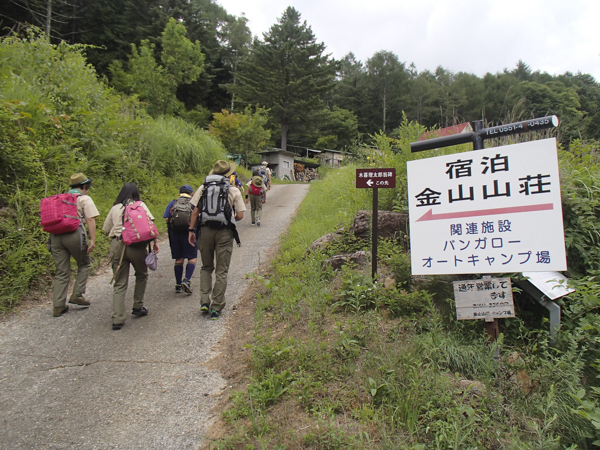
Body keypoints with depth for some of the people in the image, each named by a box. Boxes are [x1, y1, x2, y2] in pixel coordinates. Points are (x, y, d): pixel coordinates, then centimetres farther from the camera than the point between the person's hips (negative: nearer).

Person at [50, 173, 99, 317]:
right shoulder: (84, 199, 5)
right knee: (84, 265, 16)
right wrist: (92, 240, -10)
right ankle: (77, 295, 7)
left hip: (56, 235, 5)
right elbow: (90, 220, -6)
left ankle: (58, 306, 11)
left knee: (62, 272, 10)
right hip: (74, 234, -5)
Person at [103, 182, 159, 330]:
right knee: (142, 275, 22)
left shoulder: (115, 208, 17)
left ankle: (117, 319, 0)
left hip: (117, 245, 2)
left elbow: (107, 228, 16)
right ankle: (138, 307, 27)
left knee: (119, 283, 6)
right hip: (136, 245, -2)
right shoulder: (140, 205, 10)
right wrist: (155, 241, -2)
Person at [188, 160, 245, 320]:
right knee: (221, 272, 6)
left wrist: (192, 230, 9)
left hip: (205, 230, 2)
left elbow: (195, 211, 2)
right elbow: (240, 216, -2)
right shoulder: (234, 191, 1)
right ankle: (216, 308, 8)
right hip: (224, 232, -2)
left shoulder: (203, 188, 5)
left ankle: (204, 301, 10)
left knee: (206, 268, 19)